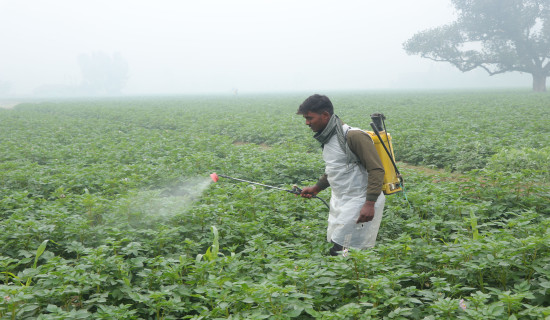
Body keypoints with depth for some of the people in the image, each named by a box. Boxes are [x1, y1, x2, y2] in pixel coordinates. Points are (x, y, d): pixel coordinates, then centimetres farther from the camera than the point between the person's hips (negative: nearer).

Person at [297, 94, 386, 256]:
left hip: (359, 204, -9)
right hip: (340, 203, 9)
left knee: (340, 252, -13)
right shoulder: (327, 138, 11)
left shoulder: (354, 136, -18)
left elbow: (376, 170, -20)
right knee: (333, 244, 8)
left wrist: (369, 204, -26)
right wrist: (316, 188, 21)